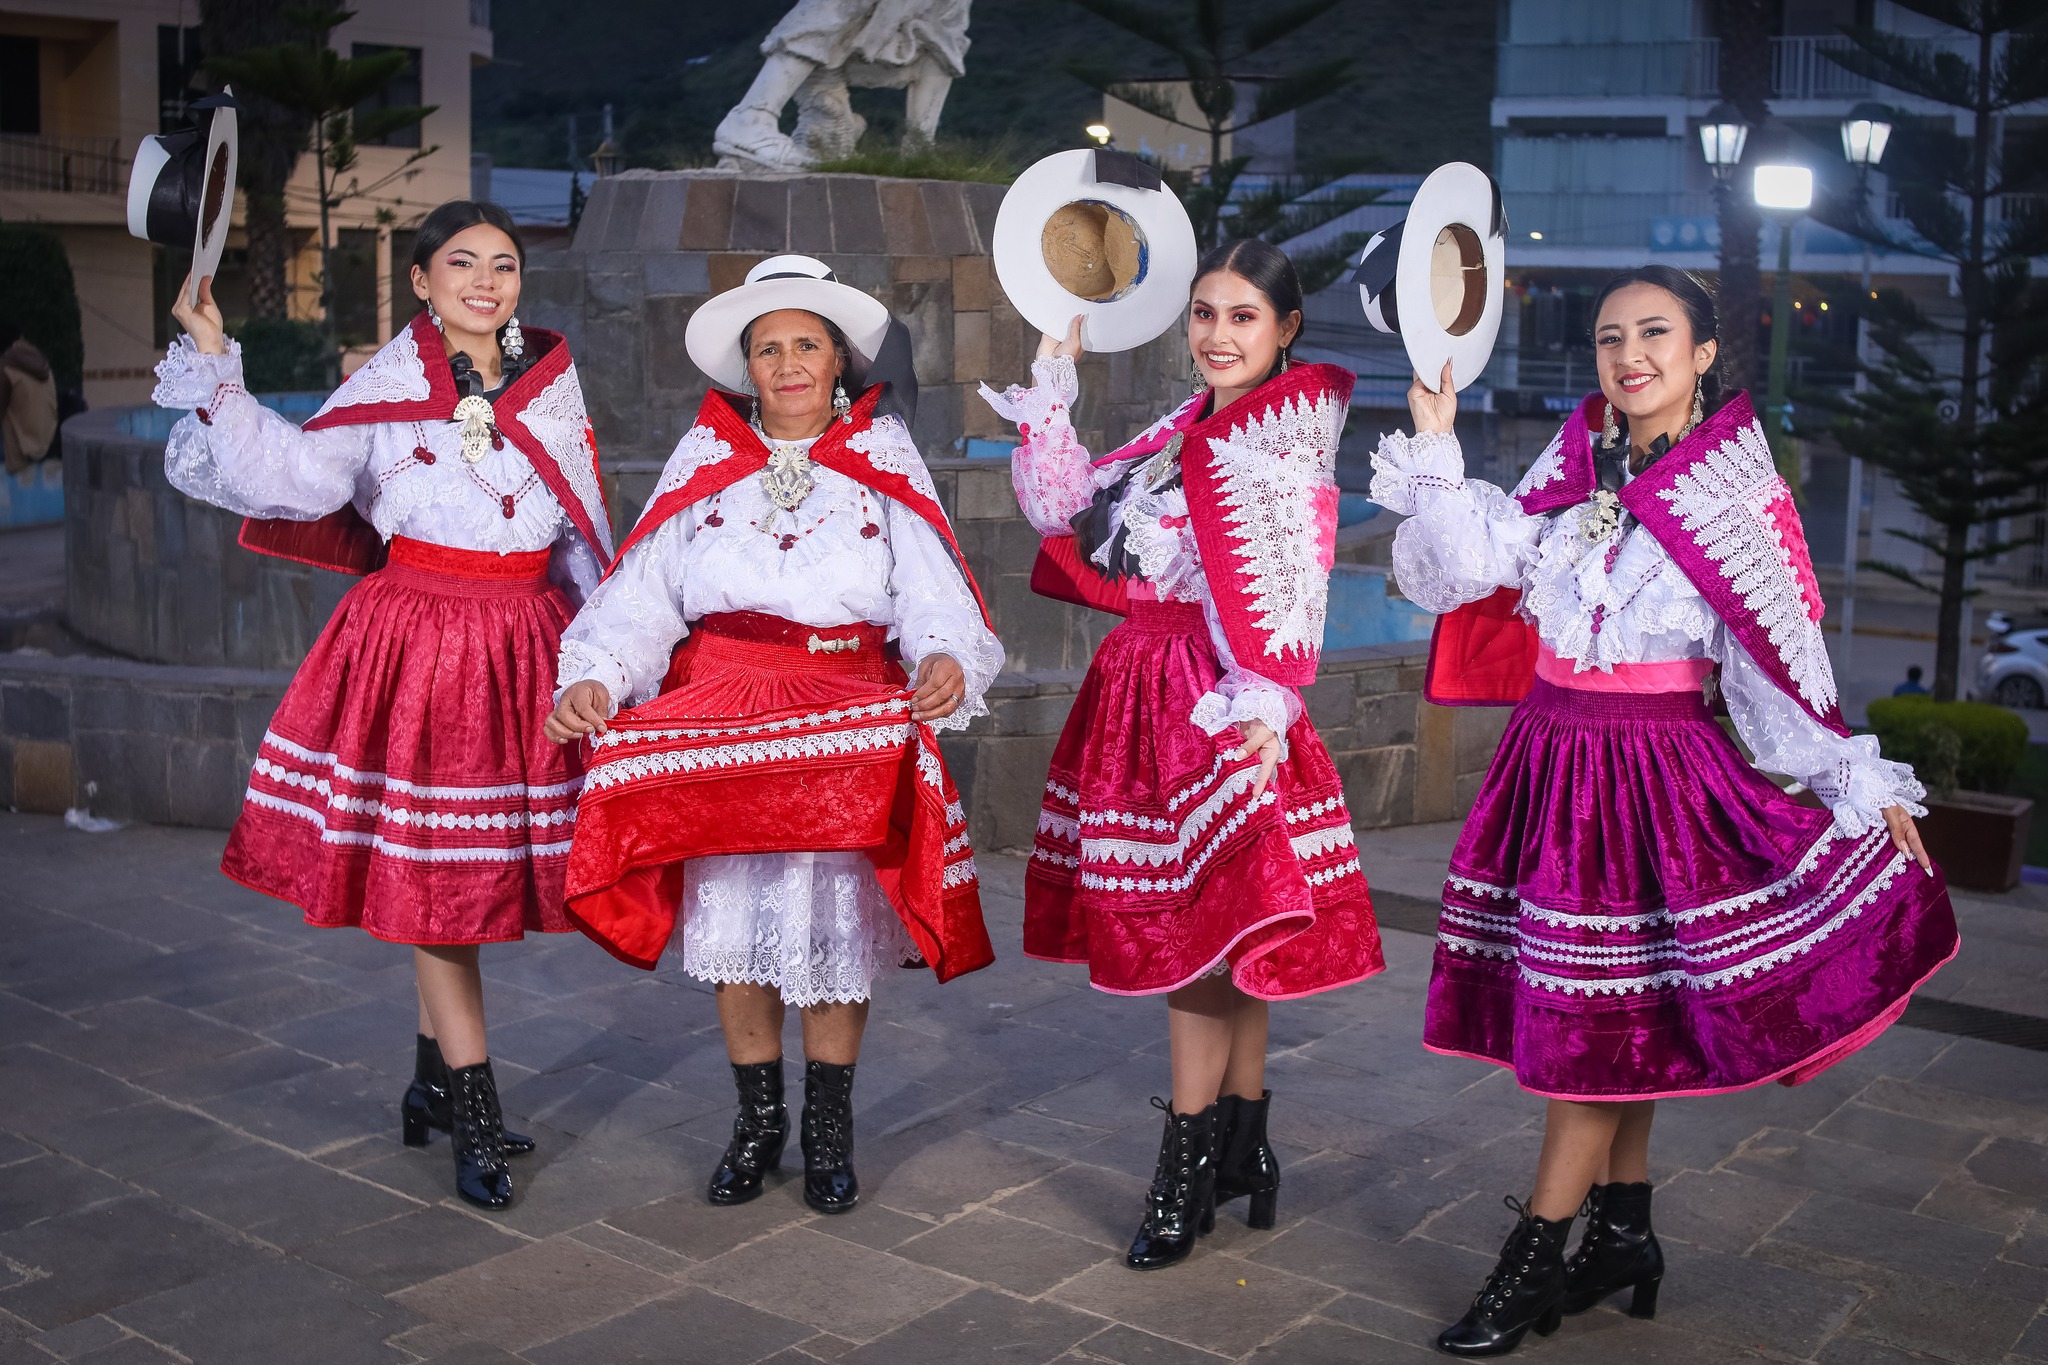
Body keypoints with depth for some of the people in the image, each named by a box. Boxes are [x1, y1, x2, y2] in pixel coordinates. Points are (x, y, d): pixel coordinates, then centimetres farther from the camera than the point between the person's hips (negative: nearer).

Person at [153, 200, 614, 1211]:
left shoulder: (551, 380, 9)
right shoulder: (387, 384, 0)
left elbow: (584, 535, 15)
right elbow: (294, 476, -13)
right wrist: (216, 367, -18)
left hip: (524, 646, 3)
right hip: (417, 638, -3)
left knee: (472, 866, 10)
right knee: (430, 871, -2)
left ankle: (434, 1077, 25)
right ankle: (477, 1115, 5)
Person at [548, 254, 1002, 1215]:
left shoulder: (885, 464, 8)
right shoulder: (703, 461, 11)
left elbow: (933, 598, -2)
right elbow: (643, 596, 4)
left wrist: (948, 659, -23)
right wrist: (592, 675, -13)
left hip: (851, 725, -1)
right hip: (719, 724, 1)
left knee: (838, 922, -1)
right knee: (733, 922, 4)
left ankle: (830, 1128, 17)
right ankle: (757, 1119, 23)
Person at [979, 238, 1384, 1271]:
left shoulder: (1285, 438, -10)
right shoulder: (1187, 429, 14)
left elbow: (1284, 590, -20)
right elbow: (1066, 509, 14)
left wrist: (1263, 708, -32)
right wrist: (1052, 384, 14)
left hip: (1223, 706, -8)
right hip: (1147, 684, 8)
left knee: (1201, 925, -4)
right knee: (1221, 932, 14)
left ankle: (1187, 1170, 7)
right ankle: (1243, 1148, 25)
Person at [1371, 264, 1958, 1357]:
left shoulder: (1738, 492, -2)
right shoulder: (1569, 467, 9)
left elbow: (1782, 657, 0)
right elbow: (1468, 567, -2)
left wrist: (1860, 781, -2)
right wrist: (1435, 447, -8)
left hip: (1660, 765, -4)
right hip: (1551, 750, 4)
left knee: (1598, 1017, -4)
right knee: (1613, 1016, 11)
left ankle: (1536, 1260, 4)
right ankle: (1623, 1232, 24)